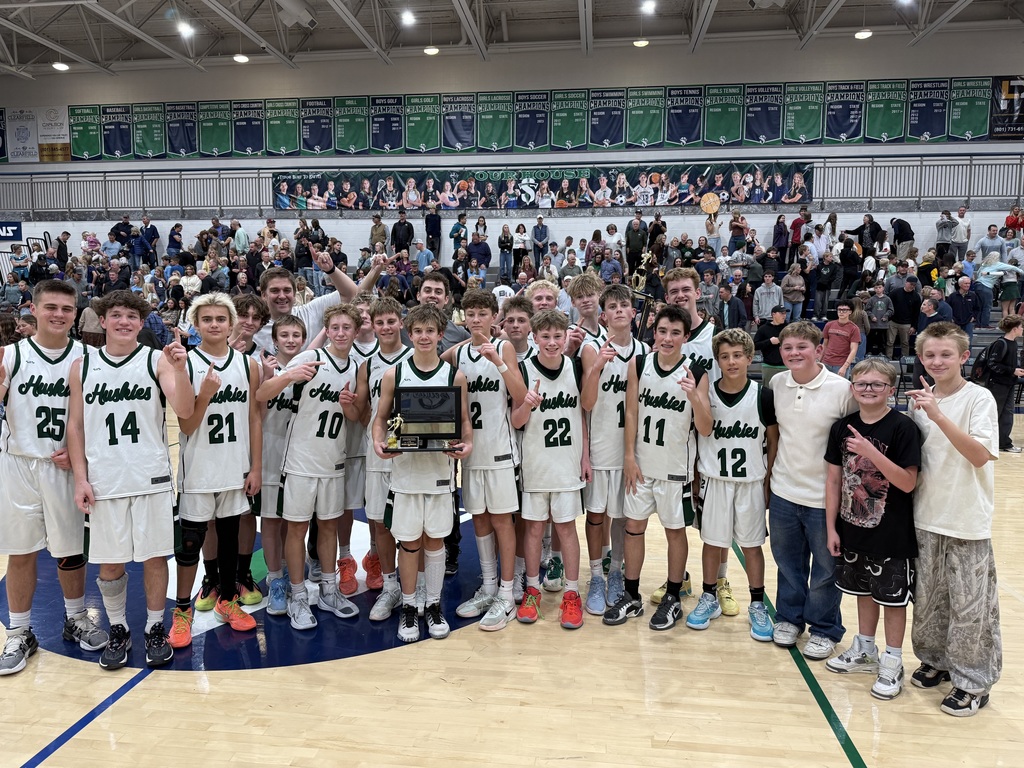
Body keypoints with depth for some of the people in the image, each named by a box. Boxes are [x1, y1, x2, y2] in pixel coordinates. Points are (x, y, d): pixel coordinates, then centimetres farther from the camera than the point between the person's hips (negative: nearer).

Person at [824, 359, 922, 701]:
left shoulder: (903, 427, -15)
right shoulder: (843, 427, -1)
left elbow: (908, 483, -19)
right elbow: (834, 480, 3)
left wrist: (871, 452, -29)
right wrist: (831, 527, 3)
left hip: (891, 535, -5)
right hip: (853, 530, 5)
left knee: (893, 597, 9)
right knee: (863, 591, 20)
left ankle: (892, 664, 25)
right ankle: (864, 650, 38)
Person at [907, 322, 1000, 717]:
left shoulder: (979, 399, -11)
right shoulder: (923, 400, 3)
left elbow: (981, 455, -25)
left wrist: (938, 416, -31)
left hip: (967, 522, -5)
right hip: (927, 519, 5)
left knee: (970, 607, 5)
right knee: (928, 598, 16)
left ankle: (974, 682, 21)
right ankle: (936, 661, 35)